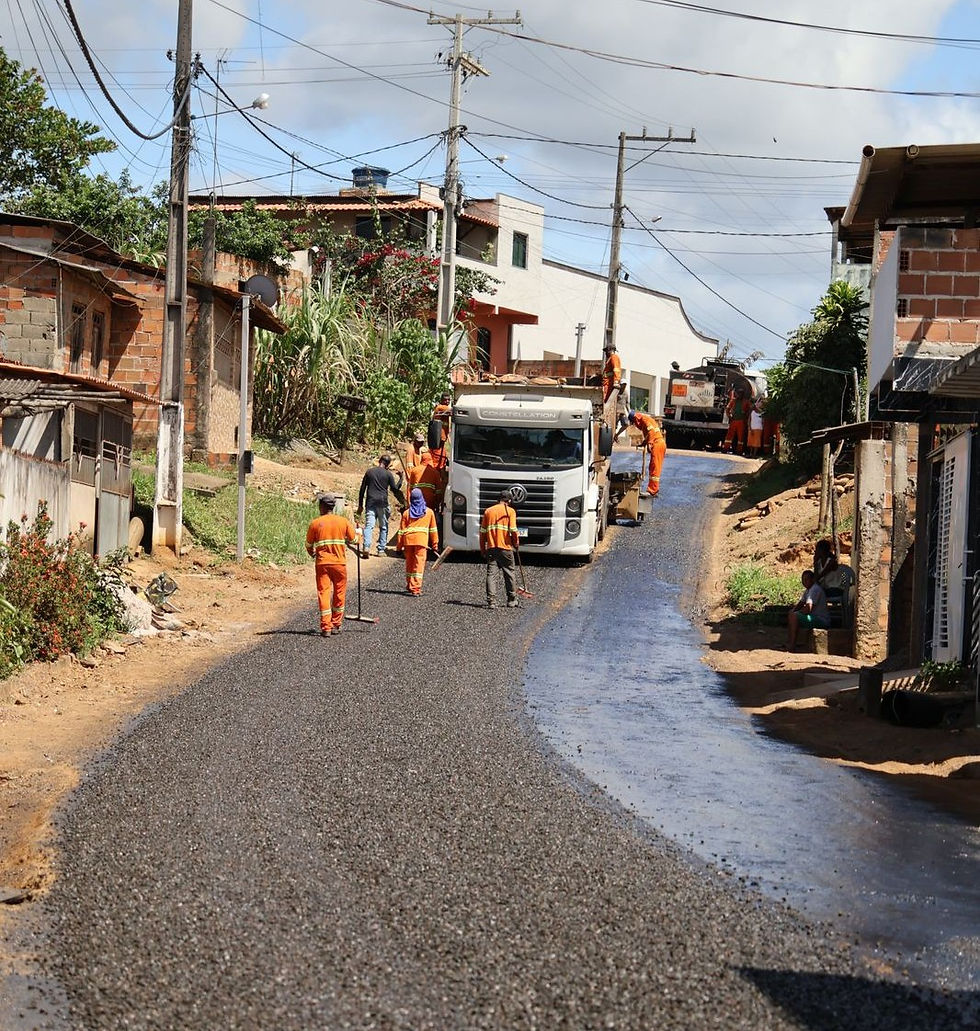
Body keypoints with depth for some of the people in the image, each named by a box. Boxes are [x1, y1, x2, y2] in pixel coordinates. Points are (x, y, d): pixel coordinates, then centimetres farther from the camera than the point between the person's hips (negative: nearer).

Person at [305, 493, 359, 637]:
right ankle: (336, 625, 21)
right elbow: (353, 540, 4)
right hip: (339, 562, 0)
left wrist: (312, 554, 29)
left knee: (324, 593, 1)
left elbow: (309, 545, 7)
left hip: (322, 563, 0)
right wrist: (358, 531, 27)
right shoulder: (343, 521, -2)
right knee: (339, 594, 14)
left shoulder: (315, 523, -2)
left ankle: (326, 627, -5)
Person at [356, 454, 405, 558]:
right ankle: (381, 549, 8)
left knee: (368, 526, -5)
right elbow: (395, 489, 5)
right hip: (383, 503, -2)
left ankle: (366, 547, -24)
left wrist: (360, 505, 15)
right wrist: (400, 479, 18)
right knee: (383, 527, 10)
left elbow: (362, 489, 10)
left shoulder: (369, 472, 9)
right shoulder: (388, 474, 0)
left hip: (370, 503, 2)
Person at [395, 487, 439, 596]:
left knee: (409, 564, 17)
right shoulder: (429, 512, 7)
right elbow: (433, 529, 11)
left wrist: (399, 546, 13)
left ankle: (409, 586, 30)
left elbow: (401, 531, 8)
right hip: (422, 541, -2)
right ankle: (416, 589, -10)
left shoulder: (406, 513, 8)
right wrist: (435, 544, 17)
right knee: (419, 564, -3)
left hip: (408, 540, 2)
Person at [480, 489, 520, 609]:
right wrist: (515, 542, 6)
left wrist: (482, 550, 16)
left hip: (491, 548, 2)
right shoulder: (510, 511, -1)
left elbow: (482, 532, 10)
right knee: (509, 573, 11)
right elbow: (513, 530, -11)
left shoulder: (488, 511, 10)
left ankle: (491, 601, -9)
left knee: (490, 574, 1)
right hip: (505, 547, -2)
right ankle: (512, 600, 18)